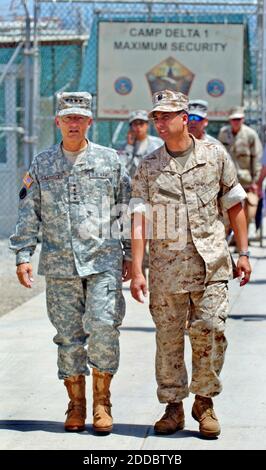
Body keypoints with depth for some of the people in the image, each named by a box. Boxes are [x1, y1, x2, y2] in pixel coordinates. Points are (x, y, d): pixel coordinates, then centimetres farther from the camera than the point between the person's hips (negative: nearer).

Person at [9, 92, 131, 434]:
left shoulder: (109, 161, 6)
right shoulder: (42, 165, 9)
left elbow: (128, 210, 10)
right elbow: (28, 215, 10)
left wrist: (131, 254, 7)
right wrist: (23, 256, 2)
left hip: (104, 260, -2)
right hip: (59, 264, 2)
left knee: (103, 327, -12)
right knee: (68, 335, 5)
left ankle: (102, 402, 1)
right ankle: (76, 405, 15)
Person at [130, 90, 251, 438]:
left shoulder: (215, 155, 5)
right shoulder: (148, 168, 4)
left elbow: (234, 205, 10)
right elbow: (140, 220, -3)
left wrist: (243, 253, 6)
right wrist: (137, 270, -11)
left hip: (210, 260, -1)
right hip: (167, 263, 1)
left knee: (211, 329, -8)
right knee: (168, 337, 3)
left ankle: (205, 402, 9)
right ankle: (173, 407, 15)